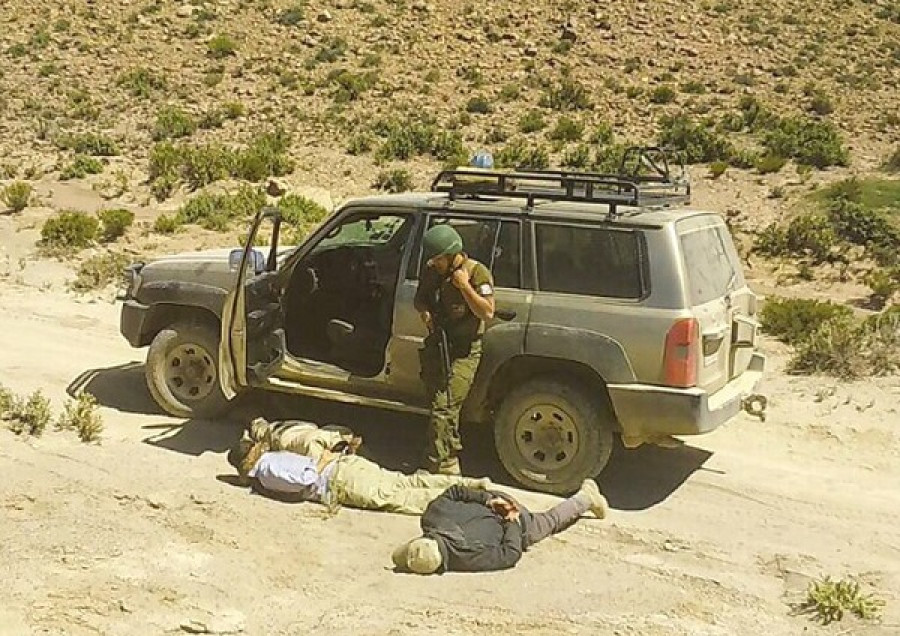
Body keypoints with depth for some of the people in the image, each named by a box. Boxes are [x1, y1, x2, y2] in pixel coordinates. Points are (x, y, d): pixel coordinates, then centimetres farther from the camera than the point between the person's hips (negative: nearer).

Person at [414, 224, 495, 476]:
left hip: (463, 352, -6)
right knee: (440, 406, 12)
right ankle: (449, 462, 25)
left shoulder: (478, 272, -12)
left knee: (444, 408, -14)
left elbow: (487, 312, -16)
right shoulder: (432, 271, 5)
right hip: (436, 345, 7)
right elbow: (419, 298, 19)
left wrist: (464, 286, -25)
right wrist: (424, 311, -4)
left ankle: (434, 467, -12)